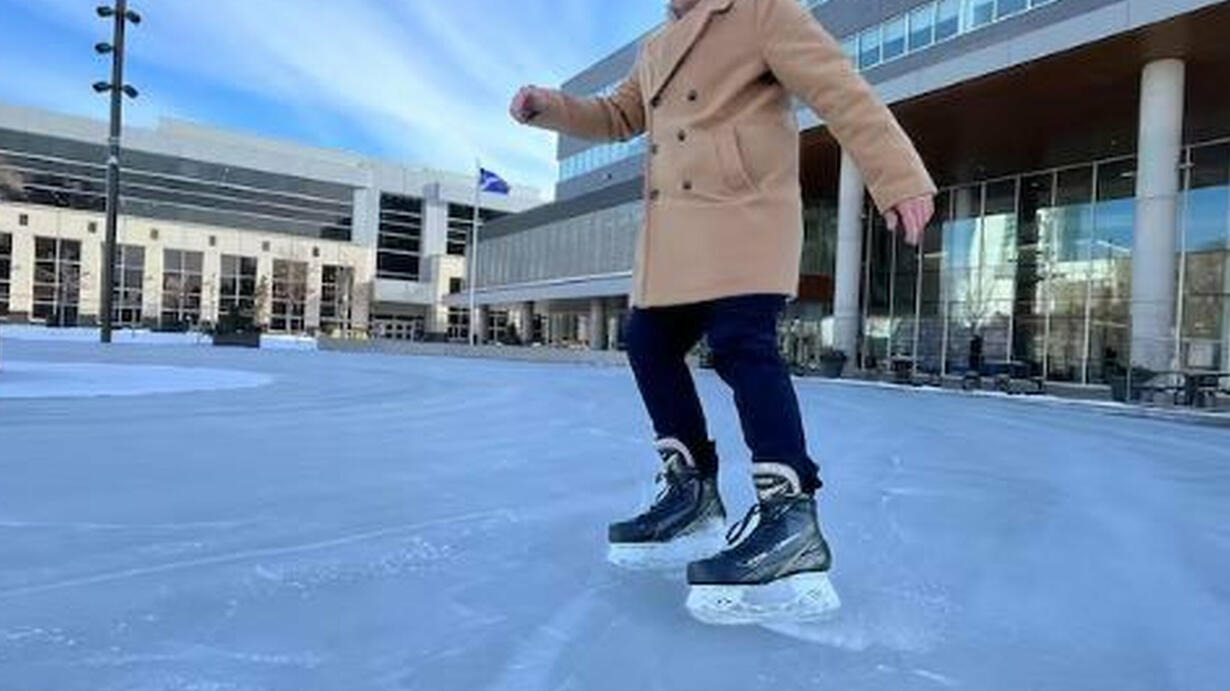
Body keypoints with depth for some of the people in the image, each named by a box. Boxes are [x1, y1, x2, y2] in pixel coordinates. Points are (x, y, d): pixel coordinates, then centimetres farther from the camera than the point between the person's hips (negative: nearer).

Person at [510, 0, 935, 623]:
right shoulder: (655, 51, 24)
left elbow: (840, 90, -9)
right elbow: (619, 117, 30)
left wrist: (900, 178, -17)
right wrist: (550, 107, 12)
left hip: (744, 218, -9)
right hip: (671, 233, 9)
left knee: (742, 345, -21)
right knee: (649, 342, 6)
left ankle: (789, 518, -20)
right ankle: (693, 495, 15)